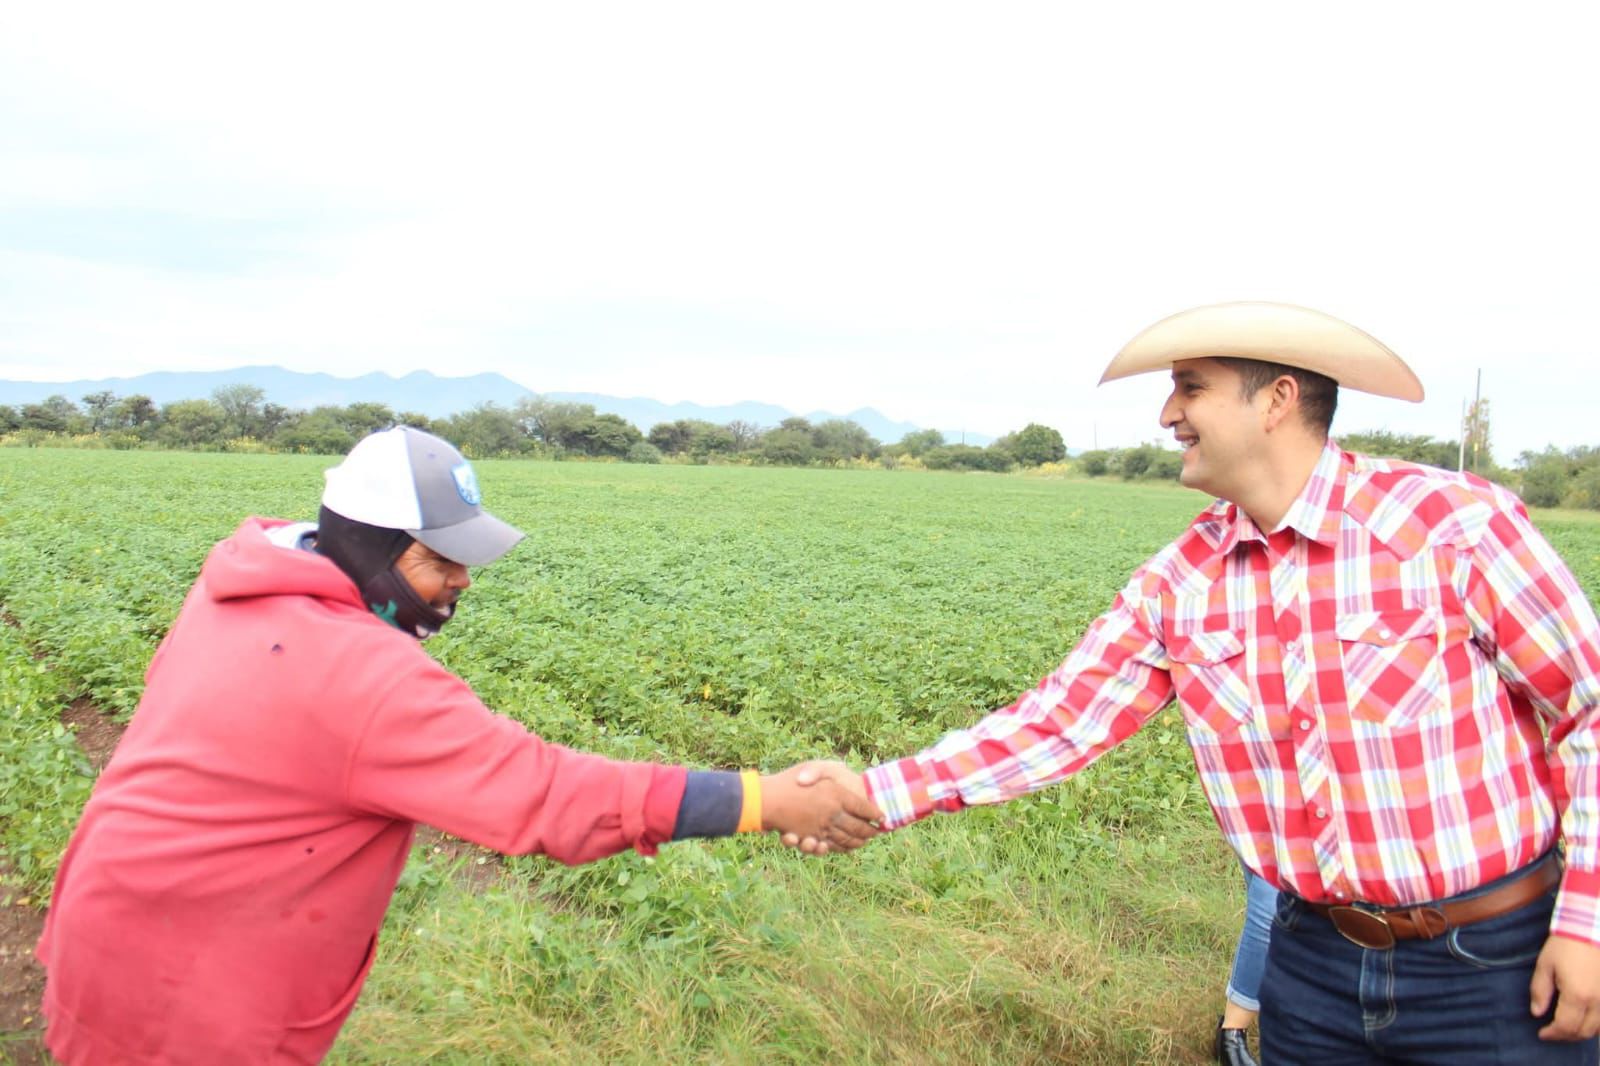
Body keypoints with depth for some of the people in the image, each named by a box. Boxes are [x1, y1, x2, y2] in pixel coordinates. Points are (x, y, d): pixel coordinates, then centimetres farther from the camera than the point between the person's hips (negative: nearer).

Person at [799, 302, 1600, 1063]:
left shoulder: (1456, 524, -15)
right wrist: (877, 794, -17)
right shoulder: (1179, 581, -4)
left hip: (1498, 961, -3)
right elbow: (1059, 720, -7)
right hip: (1316, 955, 3)